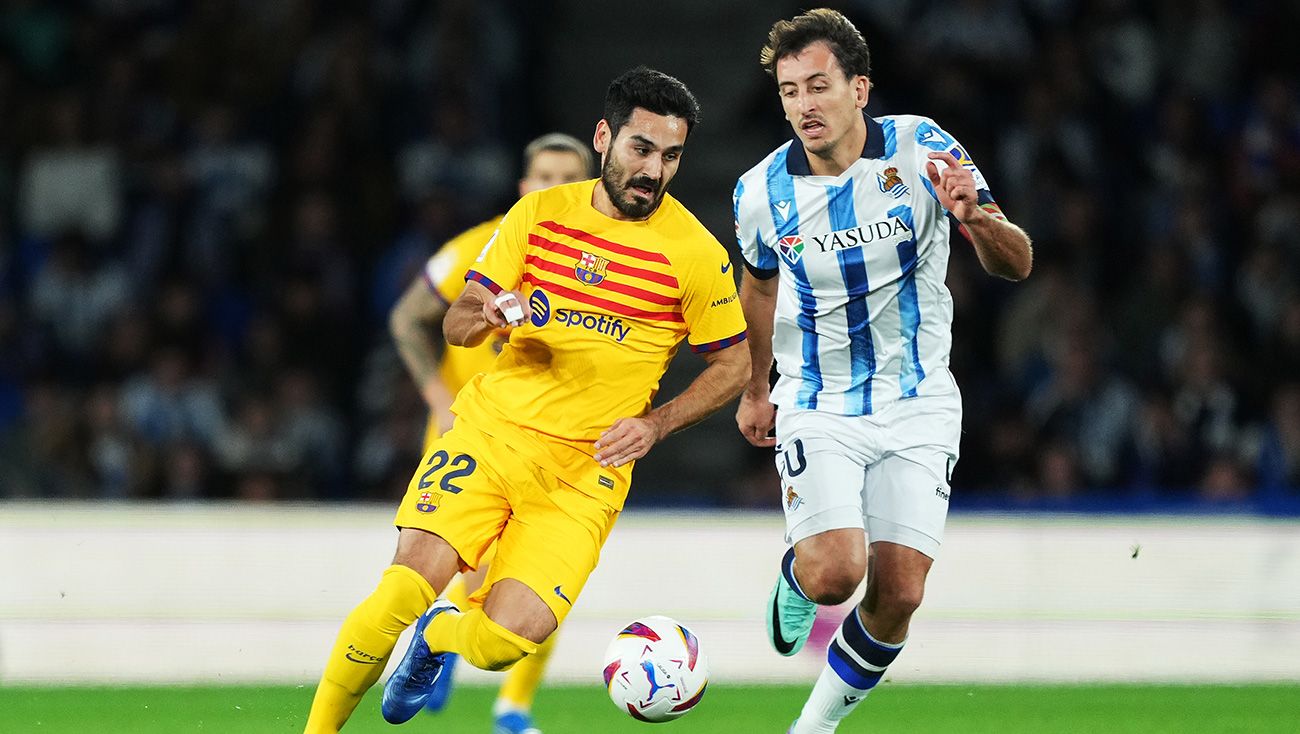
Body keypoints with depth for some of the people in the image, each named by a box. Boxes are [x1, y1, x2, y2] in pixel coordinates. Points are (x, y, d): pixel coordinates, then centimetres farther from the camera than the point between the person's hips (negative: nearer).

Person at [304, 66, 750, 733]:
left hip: (584, 472, -1)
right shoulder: (538, 213, 5)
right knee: (405, 590, -20)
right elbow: (455, 325, 8)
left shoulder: (695, 253, -3)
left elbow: (733, 365, 7)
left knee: (504, 640, -18)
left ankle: (436, 635, 19)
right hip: (490, 430, 1)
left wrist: (655, 425, -7)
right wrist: (487, 315, -16)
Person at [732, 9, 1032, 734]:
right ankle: (796, 577, 16)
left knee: (897, 597, -8)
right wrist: (756, 390, 27)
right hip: (817, 407, 0)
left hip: (919, 407, 0)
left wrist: (975, 217, -31)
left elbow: (1017, 264, -9)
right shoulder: (761, 192, -7)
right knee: (835, 575, -21)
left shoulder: (921, 150, -12)